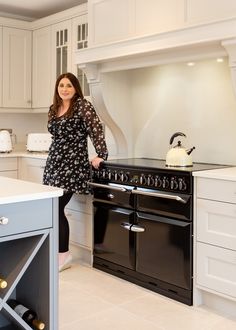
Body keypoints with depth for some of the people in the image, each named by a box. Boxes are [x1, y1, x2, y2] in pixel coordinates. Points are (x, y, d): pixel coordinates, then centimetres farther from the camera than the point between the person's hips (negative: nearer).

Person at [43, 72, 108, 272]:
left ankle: (64, 255, 4)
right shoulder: (53, 108, 15)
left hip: (72, 164, -7)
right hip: (54, 163, 7)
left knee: (55, 208, -9)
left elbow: (96, 130, -13)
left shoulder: (83, 105, -6)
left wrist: (101, 155, -20)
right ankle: (60, 253, 16)